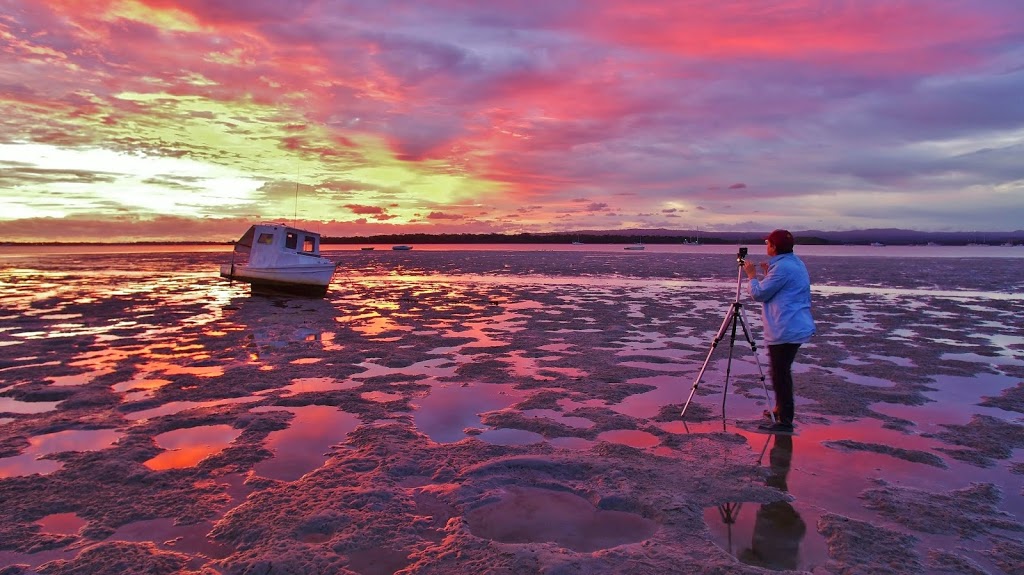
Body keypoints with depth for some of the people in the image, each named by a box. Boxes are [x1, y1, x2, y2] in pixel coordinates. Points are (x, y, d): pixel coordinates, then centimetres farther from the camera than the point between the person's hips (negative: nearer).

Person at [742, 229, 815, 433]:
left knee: (780, 374, -5)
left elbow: (759, 294, -13)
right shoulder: (796, 263, 15)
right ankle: (781, 411, 32)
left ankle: (784, 421, -1)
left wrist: (752, 275, 1)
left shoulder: (782, 267, -18)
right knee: (781, 371, 21)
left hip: (785, 330, -11)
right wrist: (768, 274, 19)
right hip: (795, 327, 11)